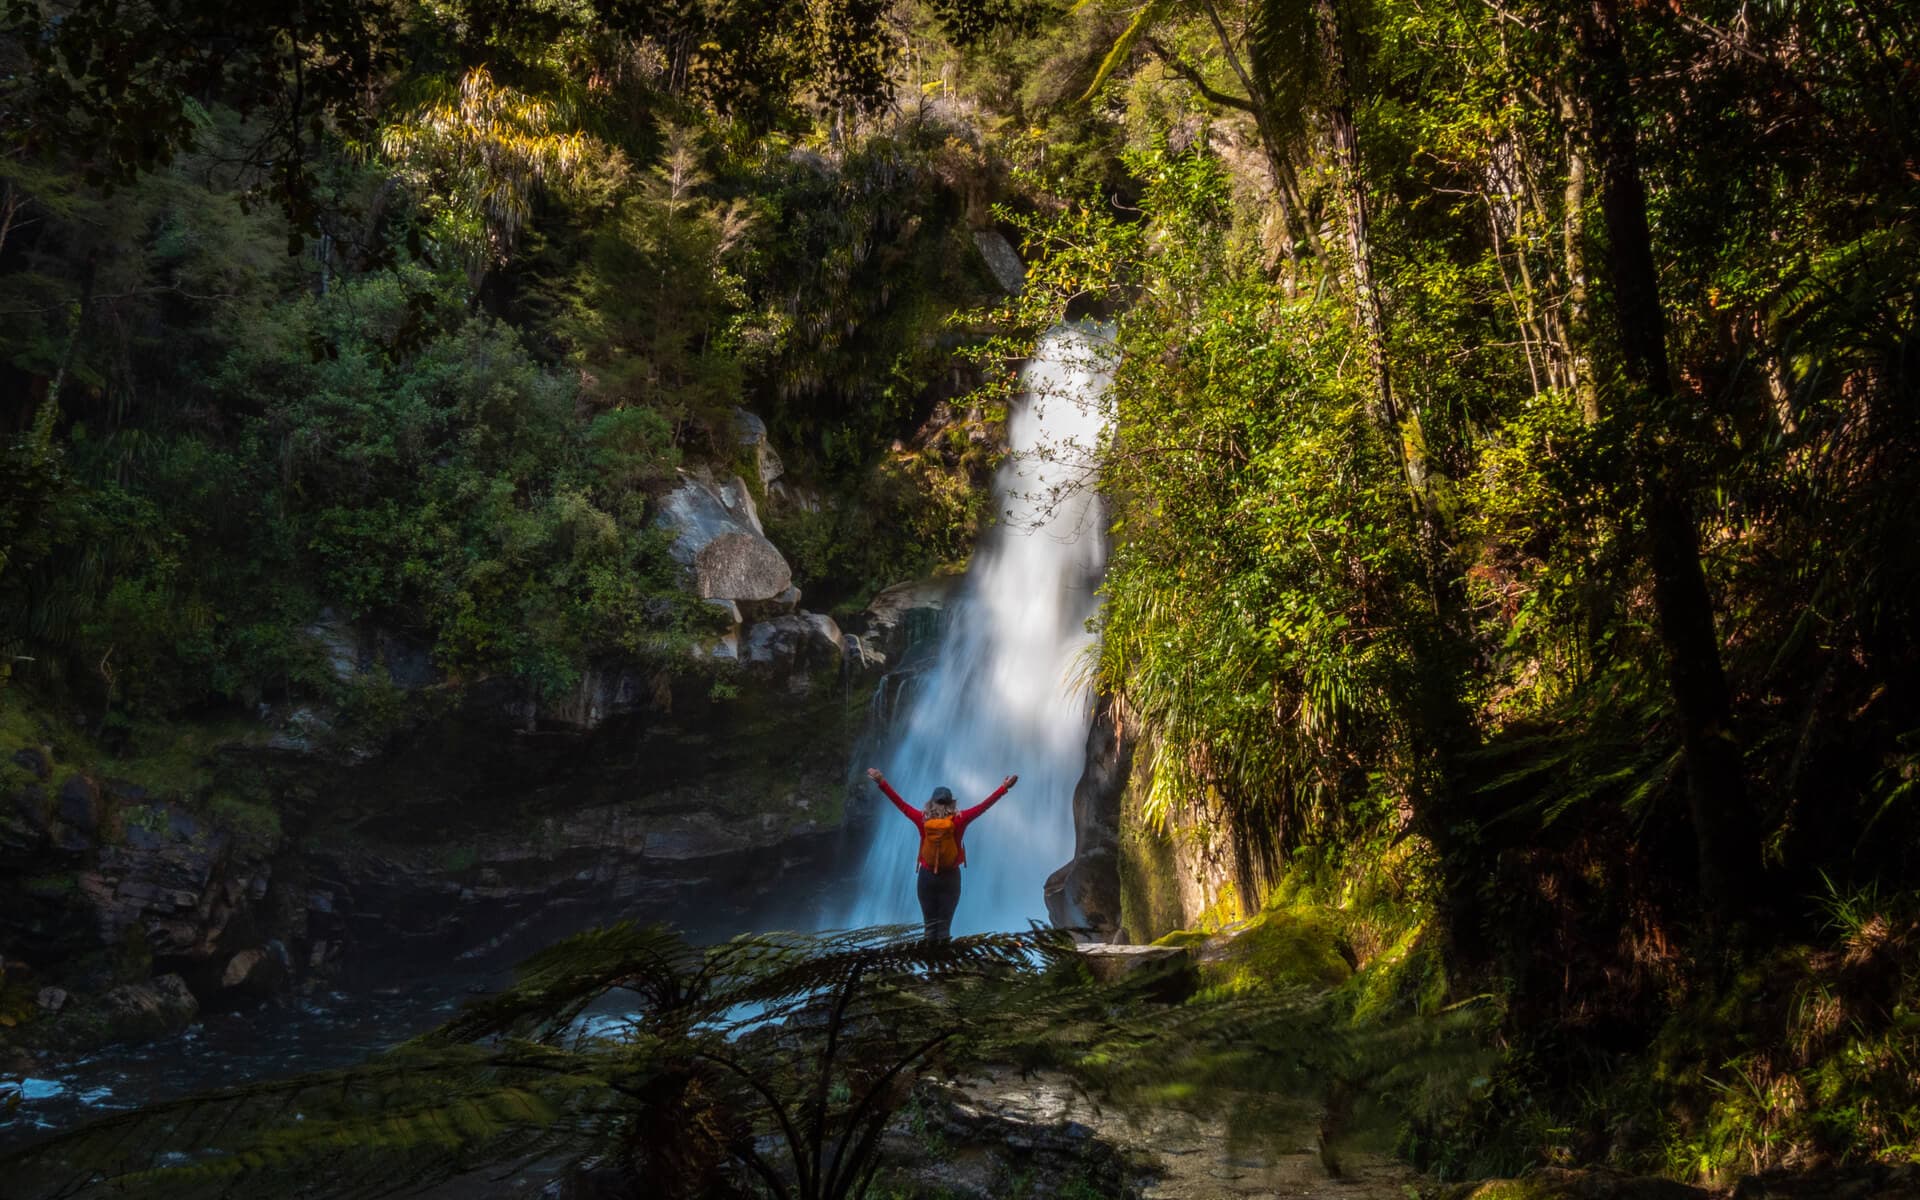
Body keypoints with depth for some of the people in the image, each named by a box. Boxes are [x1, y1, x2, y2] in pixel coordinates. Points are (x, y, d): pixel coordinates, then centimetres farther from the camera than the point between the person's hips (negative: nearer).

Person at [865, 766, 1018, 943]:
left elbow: (900, 804, -3)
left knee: (930, 924, 9)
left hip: (927, 877, 1)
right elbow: (984, 805, -9)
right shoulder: (958, 821, -12)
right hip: (950, 877, -1)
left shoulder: (923, 820, -10)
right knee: (944, 923, 4)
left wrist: (882, 782, 3)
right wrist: (1004, 787, -5)